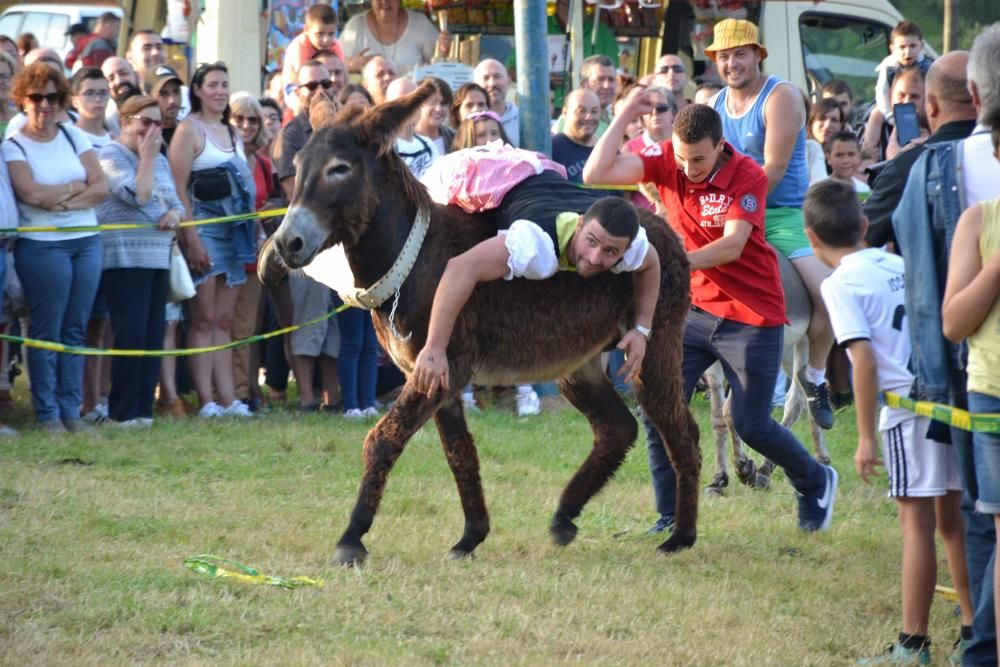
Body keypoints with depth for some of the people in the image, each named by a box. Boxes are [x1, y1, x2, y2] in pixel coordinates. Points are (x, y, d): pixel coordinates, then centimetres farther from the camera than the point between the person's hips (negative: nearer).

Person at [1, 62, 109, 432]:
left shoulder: (73, 136, 10)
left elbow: (101, 186, 2)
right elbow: (31, 193, -17)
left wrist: (61, 200, -11)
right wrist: (77, 186, -6)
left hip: (86, 241, 5)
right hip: (42, 245, -4)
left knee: (76, 330, 5)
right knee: (47, 331, -4)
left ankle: (70, 411, 10)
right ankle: (47, 414, 1)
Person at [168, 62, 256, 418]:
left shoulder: (232, 133, 19)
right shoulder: (190, 129, -4)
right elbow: (178, 188, -11)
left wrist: (251, 233, 13)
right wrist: (191, 239, -18)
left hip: (234, 229, 7)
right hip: (203, 226, -7)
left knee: (224, 320, 6)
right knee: (205, 318, -8)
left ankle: (227, 398, 4)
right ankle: (206, 400, -9)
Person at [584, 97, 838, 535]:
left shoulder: (748, 177, -17)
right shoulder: (665, 160, -7)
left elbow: (732, 245, -29)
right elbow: (595, 175, -16)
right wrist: (625, 116, -20)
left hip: (753, 314, -4)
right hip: (693, 306, 4)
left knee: (752, 426, 1)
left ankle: (816, 482, 30)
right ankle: (669, 517, 0)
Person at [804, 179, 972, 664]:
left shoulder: (840, 284, -4)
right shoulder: (901, 265, 15)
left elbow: (864, 357, -12)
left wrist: (867, 437, -9)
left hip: (910, 406, -6)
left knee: (917, 523, -2)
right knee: (952, 518, 15)